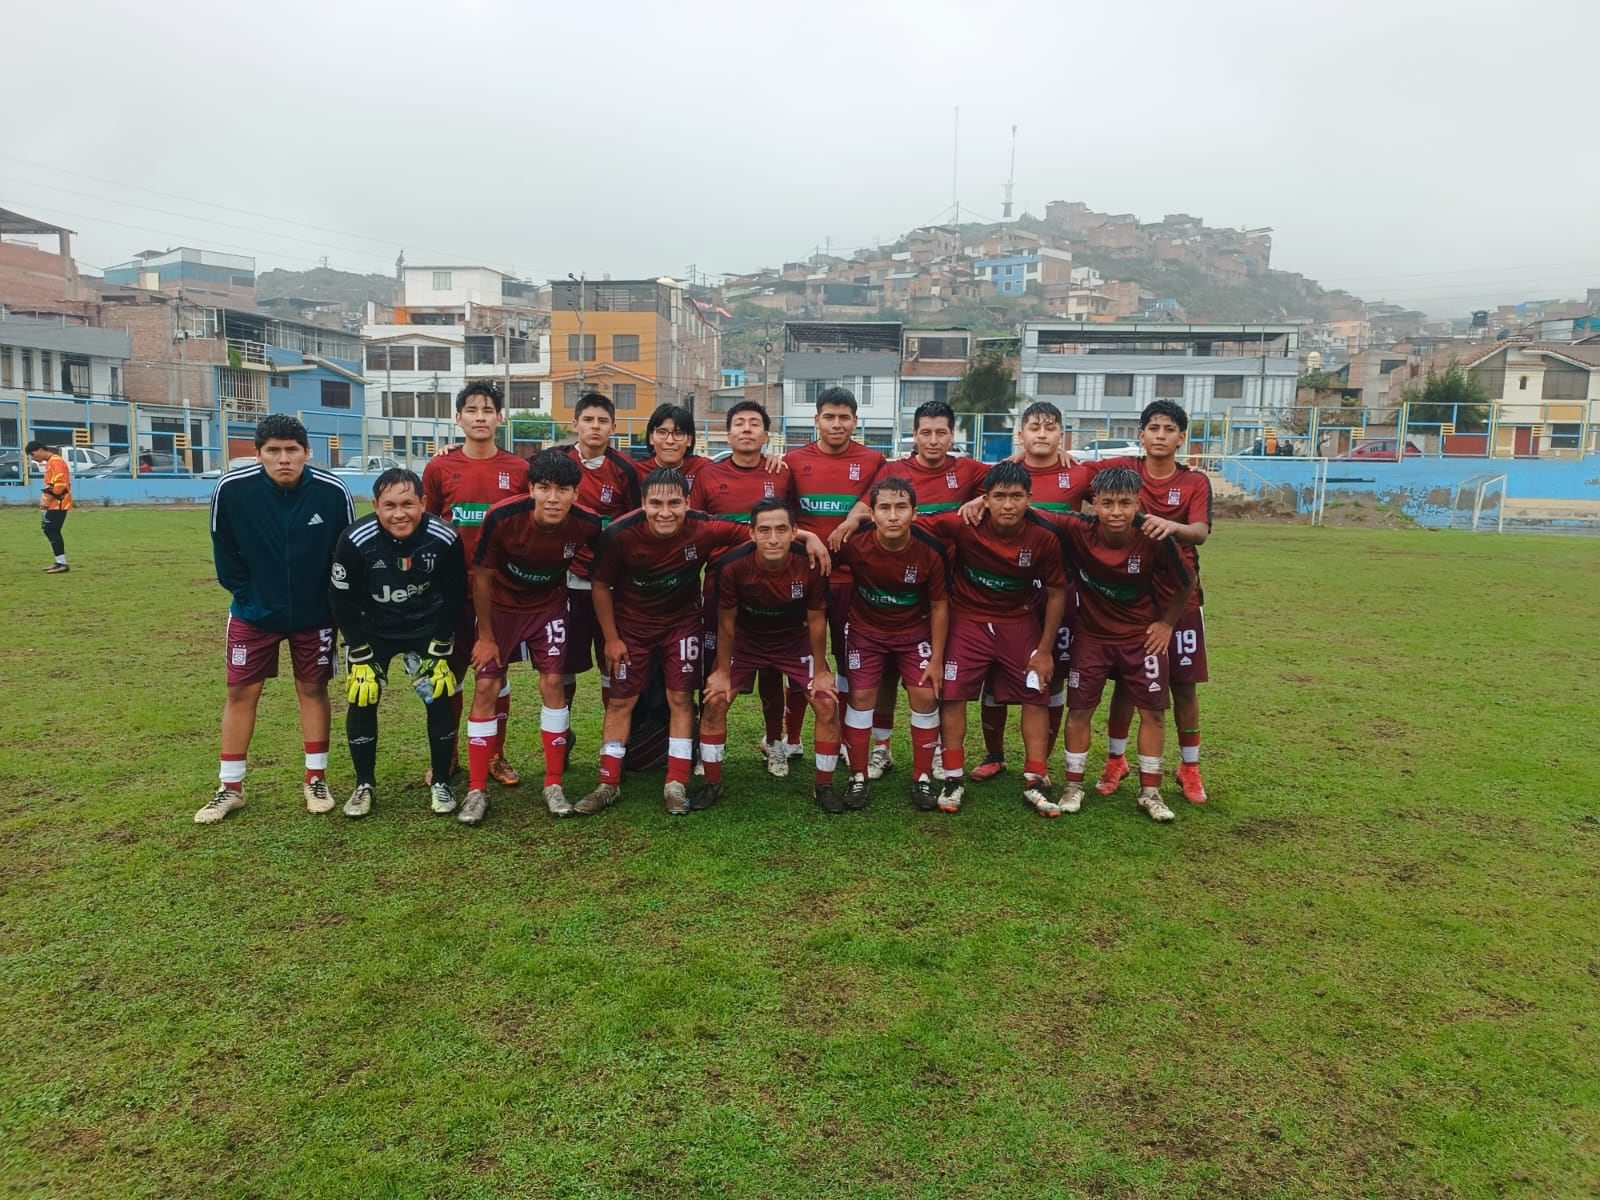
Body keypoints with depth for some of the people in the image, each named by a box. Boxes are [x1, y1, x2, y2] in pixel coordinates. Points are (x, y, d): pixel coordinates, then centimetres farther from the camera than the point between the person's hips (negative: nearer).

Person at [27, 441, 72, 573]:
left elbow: (61, 484, -22)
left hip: (58, 504, -10)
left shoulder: (55, 461, -14)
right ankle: (60, 562, 16)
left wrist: (48, 500, -18)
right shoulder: (49, 462, 18)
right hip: (54, 504, 10)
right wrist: (45, 499, 11)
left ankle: (62, 564, -13)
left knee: (52, 531, -12)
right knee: (51, 531, 11)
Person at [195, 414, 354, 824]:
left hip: (314, 613, 0)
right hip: (254, 612, 0)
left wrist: (333, 602, -2)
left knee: (313, 689, 8)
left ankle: (316, 780, 21)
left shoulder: (332, 491, -19)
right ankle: (230, 788, 17)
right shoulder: (231, 488, -19)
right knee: (241, 692, 4)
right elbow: (224, 549, -3)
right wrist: (245, 592, -2)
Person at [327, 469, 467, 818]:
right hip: (372, 629, 0)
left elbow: (454, 596, -9)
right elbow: (341, 600, -12)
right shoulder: (356, 541, -25)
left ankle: (441, 783, 12)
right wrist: (360, 653, -11)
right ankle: (365, 785, 14)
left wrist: (439, 648, -9)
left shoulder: (445, 539, -24)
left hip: (427, 628, 0)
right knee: (361, 699, -6)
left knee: (440, 697, -6)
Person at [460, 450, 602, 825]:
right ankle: (477, 790, 6)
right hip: (501, 604, -1)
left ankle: (554, 785, 8)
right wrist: (485, 636, -8)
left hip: (549, 605, 1)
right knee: (486, 687, -4)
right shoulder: (502, 517, -31)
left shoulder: (587, 524, -26)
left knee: (553, 682, -5)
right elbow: (482, 577, -15)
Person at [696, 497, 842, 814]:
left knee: (827, 705, -9)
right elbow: (726, 622, -15)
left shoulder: (811, 565, -31)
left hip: (796, 641, 0)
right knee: (715, 701, -10)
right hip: (745, 639, 0)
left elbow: (816, 620, -14)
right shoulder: (733, 565, -31)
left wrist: (821, 671, -7)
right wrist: (723, 671, -7)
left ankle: (824, 786, 10)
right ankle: (712, 783, 10)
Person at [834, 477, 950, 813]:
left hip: (915, 632, 0)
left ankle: (922, 779, 12)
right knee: (862, 698, -1)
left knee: (925, 697, -4)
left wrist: (936, 658, -8)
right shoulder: (855, 543, -27)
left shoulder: (931, 551, -25)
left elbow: (939, 605, -12)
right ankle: (859, 778, 14)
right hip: (866, 630, 0)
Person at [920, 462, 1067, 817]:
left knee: (1035, 696, 2)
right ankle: (954, 779, 10)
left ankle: (1035, 782, 14)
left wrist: (1045, 650, -5)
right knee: (953, 694, -4)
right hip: (968, 619, -1)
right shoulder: (964, 524, -24)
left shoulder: (1045, 536, -19)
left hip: (1020, 622, 1)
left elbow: (1056, 592, -8)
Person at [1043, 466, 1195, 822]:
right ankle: (1073, 786, 21)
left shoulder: (1155, 539, -25)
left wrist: (1166, 623, -1)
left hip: (1142, 636, 0)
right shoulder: (1079, 530, -25)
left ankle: (1150, 792, 20)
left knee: (1153, 711, 5)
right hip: (1092, 635, 0)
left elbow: (1185, 585, -8)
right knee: (1079, 709, 5)